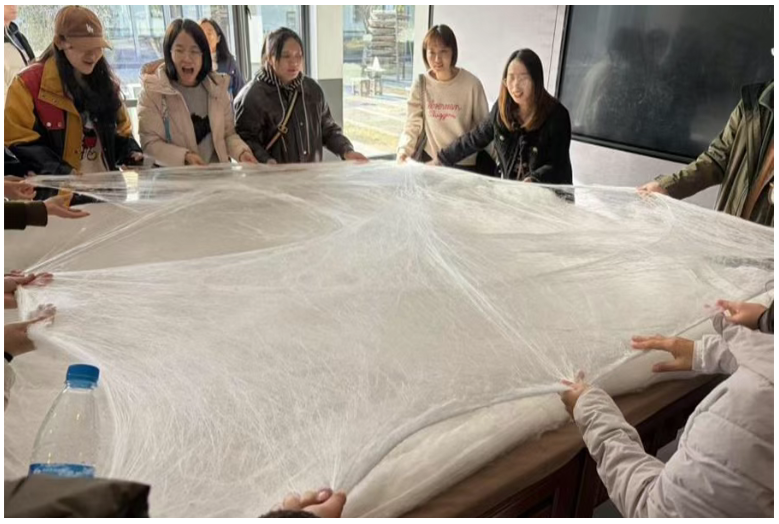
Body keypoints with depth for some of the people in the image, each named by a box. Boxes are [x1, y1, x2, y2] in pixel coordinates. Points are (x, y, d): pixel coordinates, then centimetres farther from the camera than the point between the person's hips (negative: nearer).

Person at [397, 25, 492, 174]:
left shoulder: (472, 84, -10)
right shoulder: (420, 84, -3)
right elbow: (412, 125, -3)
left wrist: (491, 165, -9)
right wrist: (404, 150, -21)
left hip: (465, 164, -1)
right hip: (429, 161, 2)